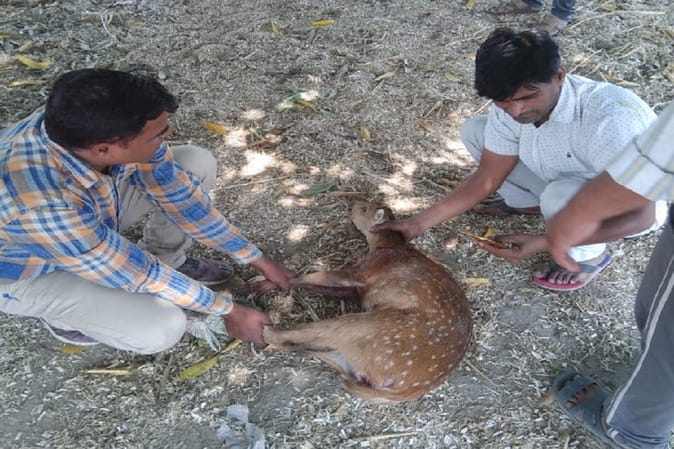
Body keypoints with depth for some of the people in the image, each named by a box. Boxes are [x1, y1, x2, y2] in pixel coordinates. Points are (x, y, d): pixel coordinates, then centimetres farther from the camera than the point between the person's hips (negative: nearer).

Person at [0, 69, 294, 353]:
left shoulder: (110, 127, -26)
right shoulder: (42, 204, -43)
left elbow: (181, 195, -13)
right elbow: (135, 274, -30)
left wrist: (257, 260, -7)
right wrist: (228, 311, -17)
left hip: (89, 221, 6)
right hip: (27, 270, -5)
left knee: (198, 163, -10)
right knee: (162, 328, -25)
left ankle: (166, 260, 11)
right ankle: (66, 313, 5)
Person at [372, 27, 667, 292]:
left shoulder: (607, 120, -39)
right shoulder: (509, 107, -19)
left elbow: (640, 215, -34)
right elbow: (486, 179, -10)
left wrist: (543, 243, -38)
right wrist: (419, 223, -17)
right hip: (567, 182, 5)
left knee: (561, 195, -38)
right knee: (474, 131, -7)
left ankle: (590, 255, -5)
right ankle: (529, 203, 12)